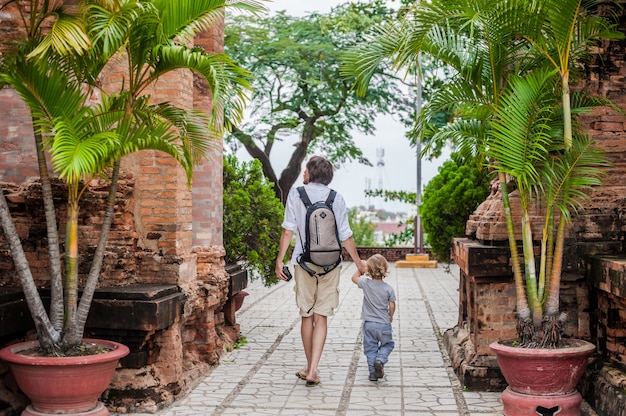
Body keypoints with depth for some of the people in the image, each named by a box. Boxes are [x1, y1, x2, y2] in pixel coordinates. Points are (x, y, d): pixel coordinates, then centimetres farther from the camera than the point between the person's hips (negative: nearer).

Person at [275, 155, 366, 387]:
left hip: (304, 262, 0)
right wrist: (358, 262, 15)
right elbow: (345, 236, 3)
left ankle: (310, 368, 21)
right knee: (321, 317, 2)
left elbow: (288, 230, -5)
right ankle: (313, 370, -6)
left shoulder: (296, 194, -1)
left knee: (306, 316, 11)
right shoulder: (337, 199, 2)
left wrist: (280, 259, 0)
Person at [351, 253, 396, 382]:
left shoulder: (366, 283, -8)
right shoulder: (388, 288, -9)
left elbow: (354, 277, 10)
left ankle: (373, 373, 8)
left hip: (369, 324, 1)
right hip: (384, 324, -1)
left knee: (370, 348, 10)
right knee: (388, 344, 19)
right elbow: (392, 306, -4)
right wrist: (390, 316, 15)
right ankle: (380, 360, -6)